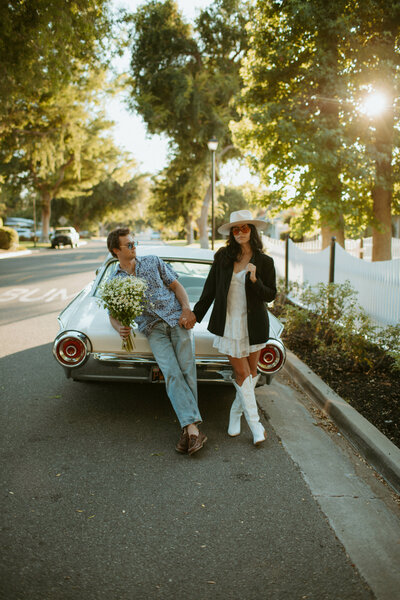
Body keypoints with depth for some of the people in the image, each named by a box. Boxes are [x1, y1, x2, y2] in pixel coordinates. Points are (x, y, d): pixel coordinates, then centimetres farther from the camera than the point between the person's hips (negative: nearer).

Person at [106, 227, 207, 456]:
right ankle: (194, 429, -26)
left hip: (177, 319, 1)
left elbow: (176, 285, 12)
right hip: (153, 329, 0)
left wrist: (186, 309, -6)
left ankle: (189, 428, -11)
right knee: (172, 373, -20)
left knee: (187, 370, -14)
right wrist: (120, 328, -10)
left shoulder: (153, 262, 15)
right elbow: (113, 314, 14)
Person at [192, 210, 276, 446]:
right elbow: (210, 289, 5)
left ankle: (236, 413, 29)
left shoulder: (264, 261, -3)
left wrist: (255, 280, -20)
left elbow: (271, 295, -2)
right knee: (242, 373, -1)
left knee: (252, 372, 8)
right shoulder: (223, 256, 0)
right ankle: (254, 422, 6)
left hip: (254, 323, 1)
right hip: (229, 323, 0)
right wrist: (195, 315, 6)